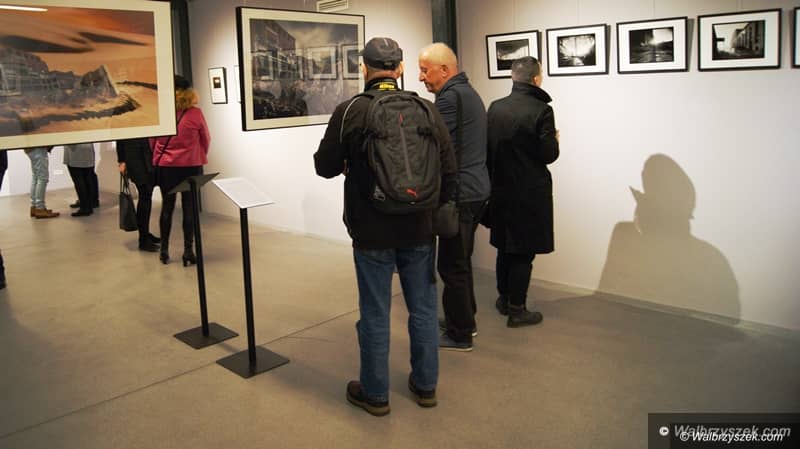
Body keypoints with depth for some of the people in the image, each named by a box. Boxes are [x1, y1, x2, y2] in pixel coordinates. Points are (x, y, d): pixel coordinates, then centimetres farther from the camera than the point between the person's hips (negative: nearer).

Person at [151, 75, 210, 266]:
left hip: (165, 166, 2)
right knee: (189, 208, 5)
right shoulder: (195, 113, -10)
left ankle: (164, 251, 19)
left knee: (167, 207, 13)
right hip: (191, 166, -2)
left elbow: (152, 141, 3)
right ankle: (188, 252, 6)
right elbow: (206, 139, 2)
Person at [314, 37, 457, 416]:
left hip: (372, 232, -2)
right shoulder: (427, 110, -2)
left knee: (375, 313, 9)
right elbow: (449, 171, 0)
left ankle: (374, 393, 22)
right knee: (423, 308, 15)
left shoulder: (349, 112, -10)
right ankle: (425, 385, 29)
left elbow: (324, 166, -3)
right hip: (419, 230, 3)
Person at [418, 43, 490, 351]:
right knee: (461, 260, 19)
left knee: (452, 265, -2)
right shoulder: (470, 92, 19)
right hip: (477, 189, 11)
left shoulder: (450, 97, -14)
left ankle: (460, 334, 8)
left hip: (459, 194, -10)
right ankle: (464, 320, 31)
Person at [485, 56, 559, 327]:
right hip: (530, 193, -5)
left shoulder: (495, 108, -1)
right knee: (524, 252, 4)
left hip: (501, 190, 5)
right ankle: (516, 309, 12)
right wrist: (554, 139, 7)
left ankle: (504, 299, 32)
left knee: (504, 247, 19)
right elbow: (549, 154, -14)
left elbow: (488, 146, 3)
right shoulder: (541, 110, -16)